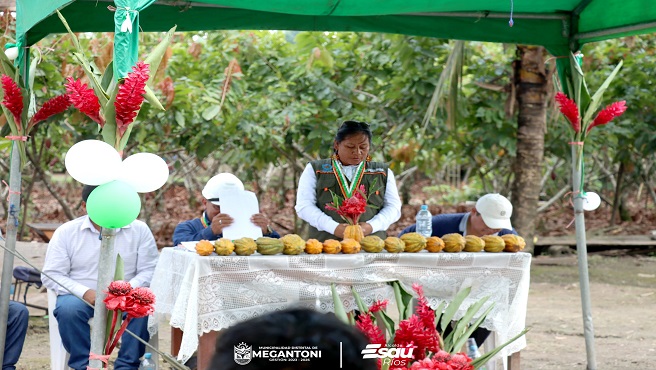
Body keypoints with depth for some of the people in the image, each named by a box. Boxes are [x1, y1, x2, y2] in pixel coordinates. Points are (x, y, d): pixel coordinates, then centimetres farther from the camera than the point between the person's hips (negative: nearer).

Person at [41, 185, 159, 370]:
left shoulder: (139, 230, 6)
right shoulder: (66, 232, 4)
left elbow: (150, 270, 2)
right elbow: (51, 275, 0)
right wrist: (85, 293, -17)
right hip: (81, 297, 0)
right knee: (68, 309, -33)